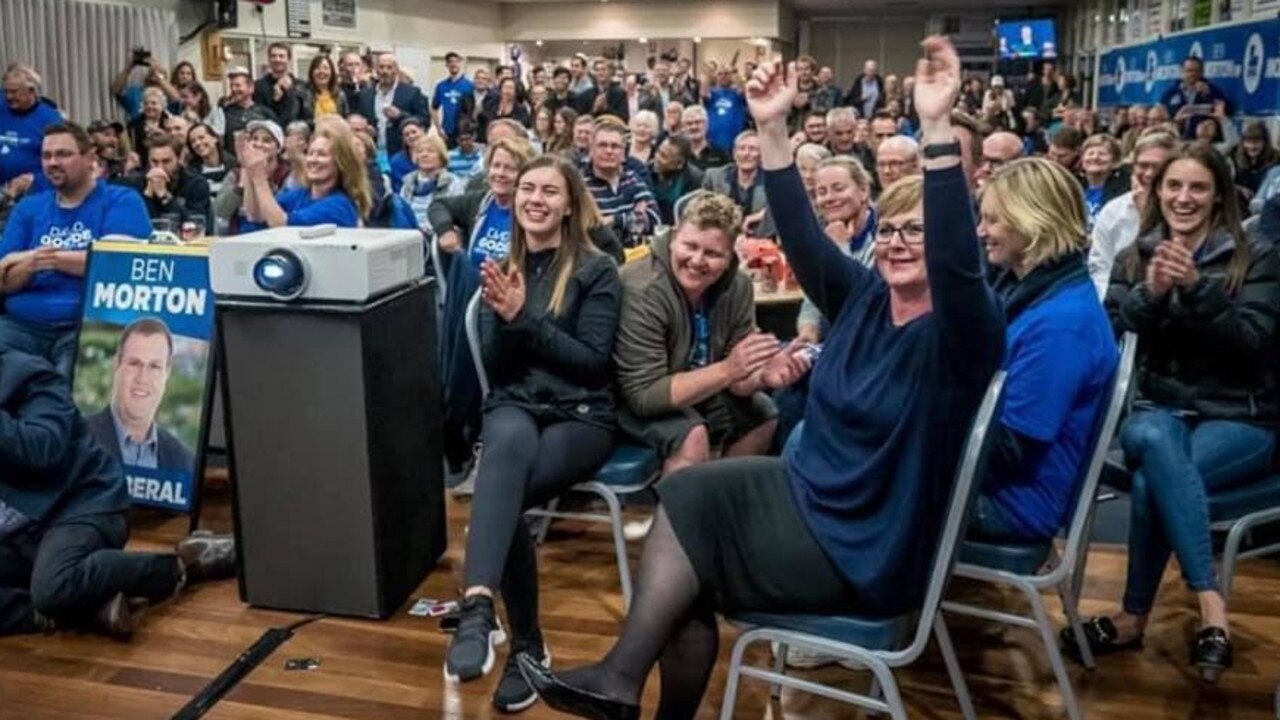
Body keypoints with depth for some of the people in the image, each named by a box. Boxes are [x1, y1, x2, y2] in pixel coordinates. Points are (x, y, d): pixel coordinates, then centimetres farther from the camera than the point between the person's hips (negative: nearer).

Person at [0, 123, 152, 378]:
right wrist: (28, 264, -11)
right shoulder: (28, 207, 18)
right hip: (21, 324, 4)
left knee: (69, 382, -30)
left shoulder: (121, 201, 5)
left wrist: (51, 258, -1)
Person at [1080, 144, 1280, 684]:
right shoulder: (1134, 257, 10)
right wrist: (1150, 292, -19)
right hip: (1161, 410, 2)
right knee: (1154, 440, -37)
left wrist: (1197, 288, -24)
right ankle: (1209, 603, -36)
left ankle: (1135, 617, -22)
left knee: (1151, 480, -34)